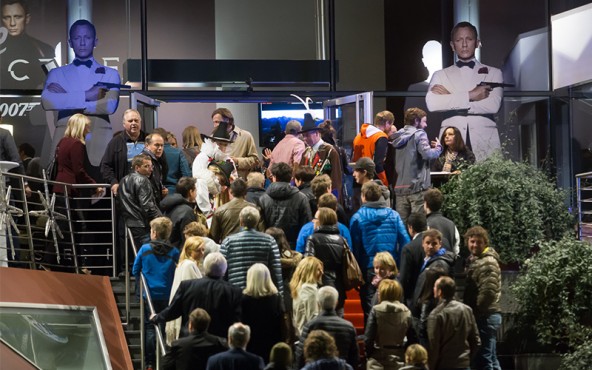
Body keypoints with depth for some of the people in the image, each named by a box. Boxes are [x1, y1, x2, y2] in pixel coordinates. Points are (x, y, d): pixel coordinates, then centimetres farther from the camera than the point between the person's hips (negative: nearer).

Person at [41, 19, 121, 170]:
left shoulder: (110, 74, 14)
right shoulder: (57, 73, 16)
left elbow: (109, 106, -5)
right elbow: (47, 102, -4)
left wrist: (66, 100, -2)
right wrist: (86, 95, -7)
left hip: (99, 143, 0)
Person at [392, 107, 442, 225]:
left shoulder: (399, 136, 16)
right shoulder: (419, 134, -5)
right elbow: (427, 153, -18)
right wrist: (438, 148, 0)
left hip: (400, 186, 7)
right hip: (417, 185, -7)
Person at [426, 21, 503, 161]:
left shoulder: (493, 73, 17)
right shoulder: (441, 75, 18)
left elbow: (493, 105, -2)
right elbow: (432, 104, -2)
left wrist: (450, 98, 0)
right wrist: (470, 96, -6)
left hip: (484, 141, 0)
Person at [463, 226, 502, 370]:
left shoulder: (488, 262, -14)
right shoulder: (475, 260, 17)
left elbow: (489, 292, -23)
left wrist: (474, 312, -14)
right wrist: (471, 311, 12)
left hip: (485, 316, -10)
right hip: (485, 315, 10)